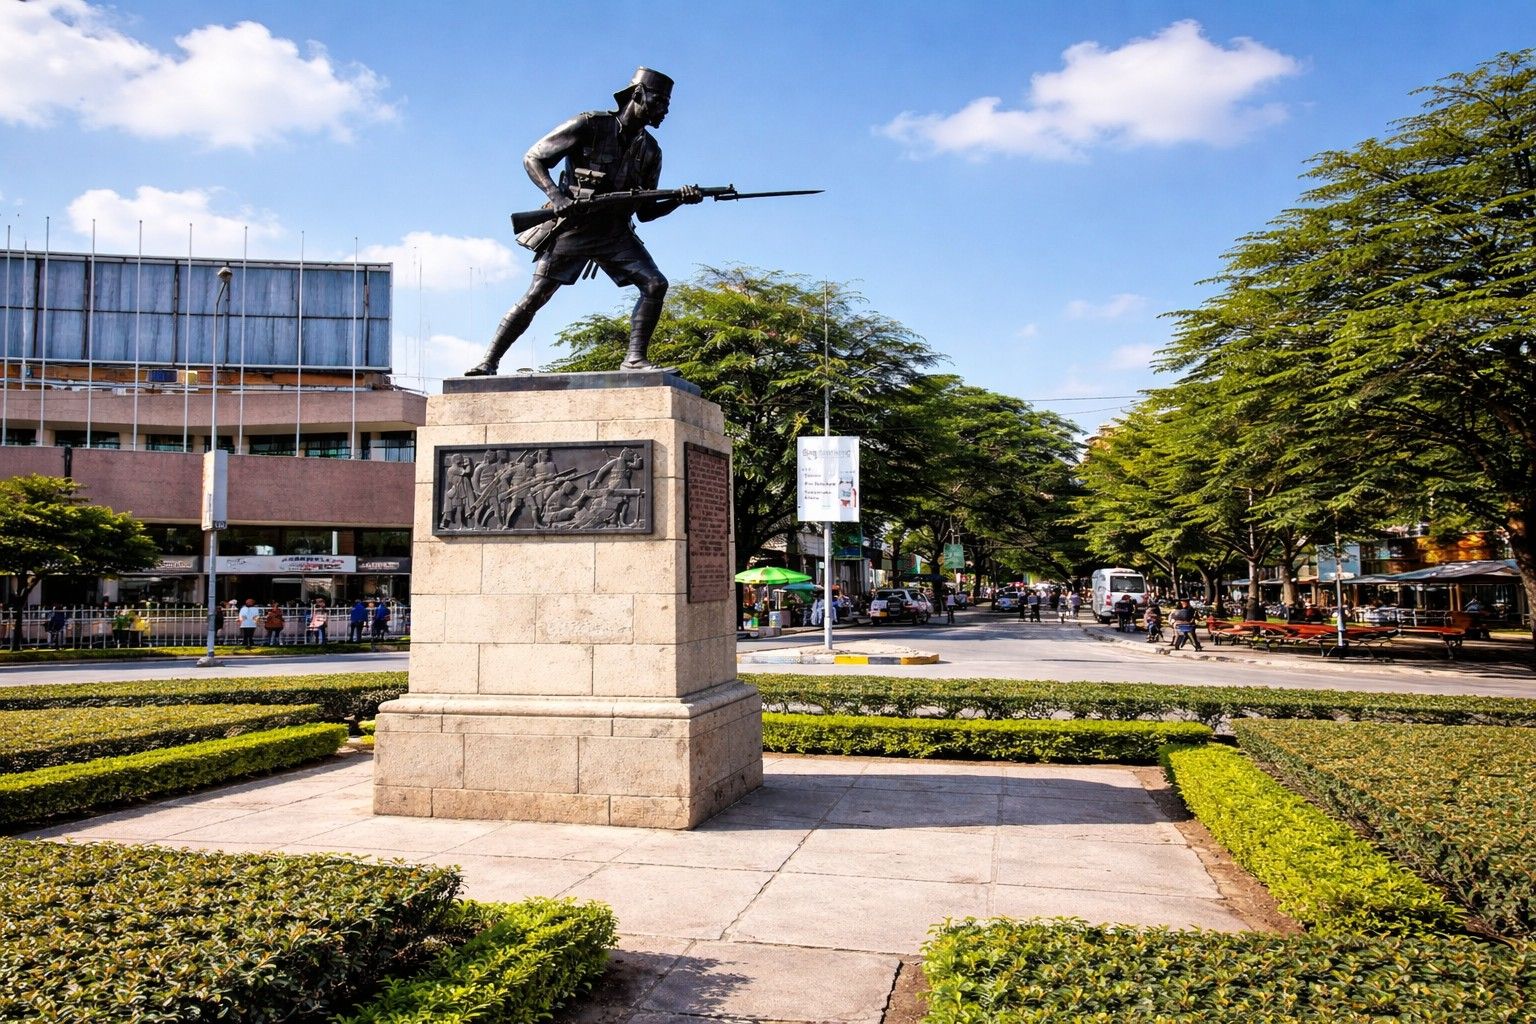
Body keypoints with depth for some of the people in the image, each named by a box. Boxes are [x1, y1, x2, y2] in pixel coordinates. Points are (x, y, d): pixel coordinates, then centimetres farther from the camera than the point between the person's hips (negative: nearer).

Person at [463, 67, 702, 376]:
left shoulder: (650, 150, 7)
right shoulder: (589, 125, -9)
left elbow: (645, 212, 10)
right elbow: (532, 158, -7)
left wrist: (679, 200, -7)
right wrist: (555, 194, -23)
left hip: (615, 233, 5)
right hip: (572, 228, -5)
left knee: (655, 284, -12)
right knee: (535, 297, -7)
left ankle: (635, 357, -7)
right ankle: (488, 362, 1)